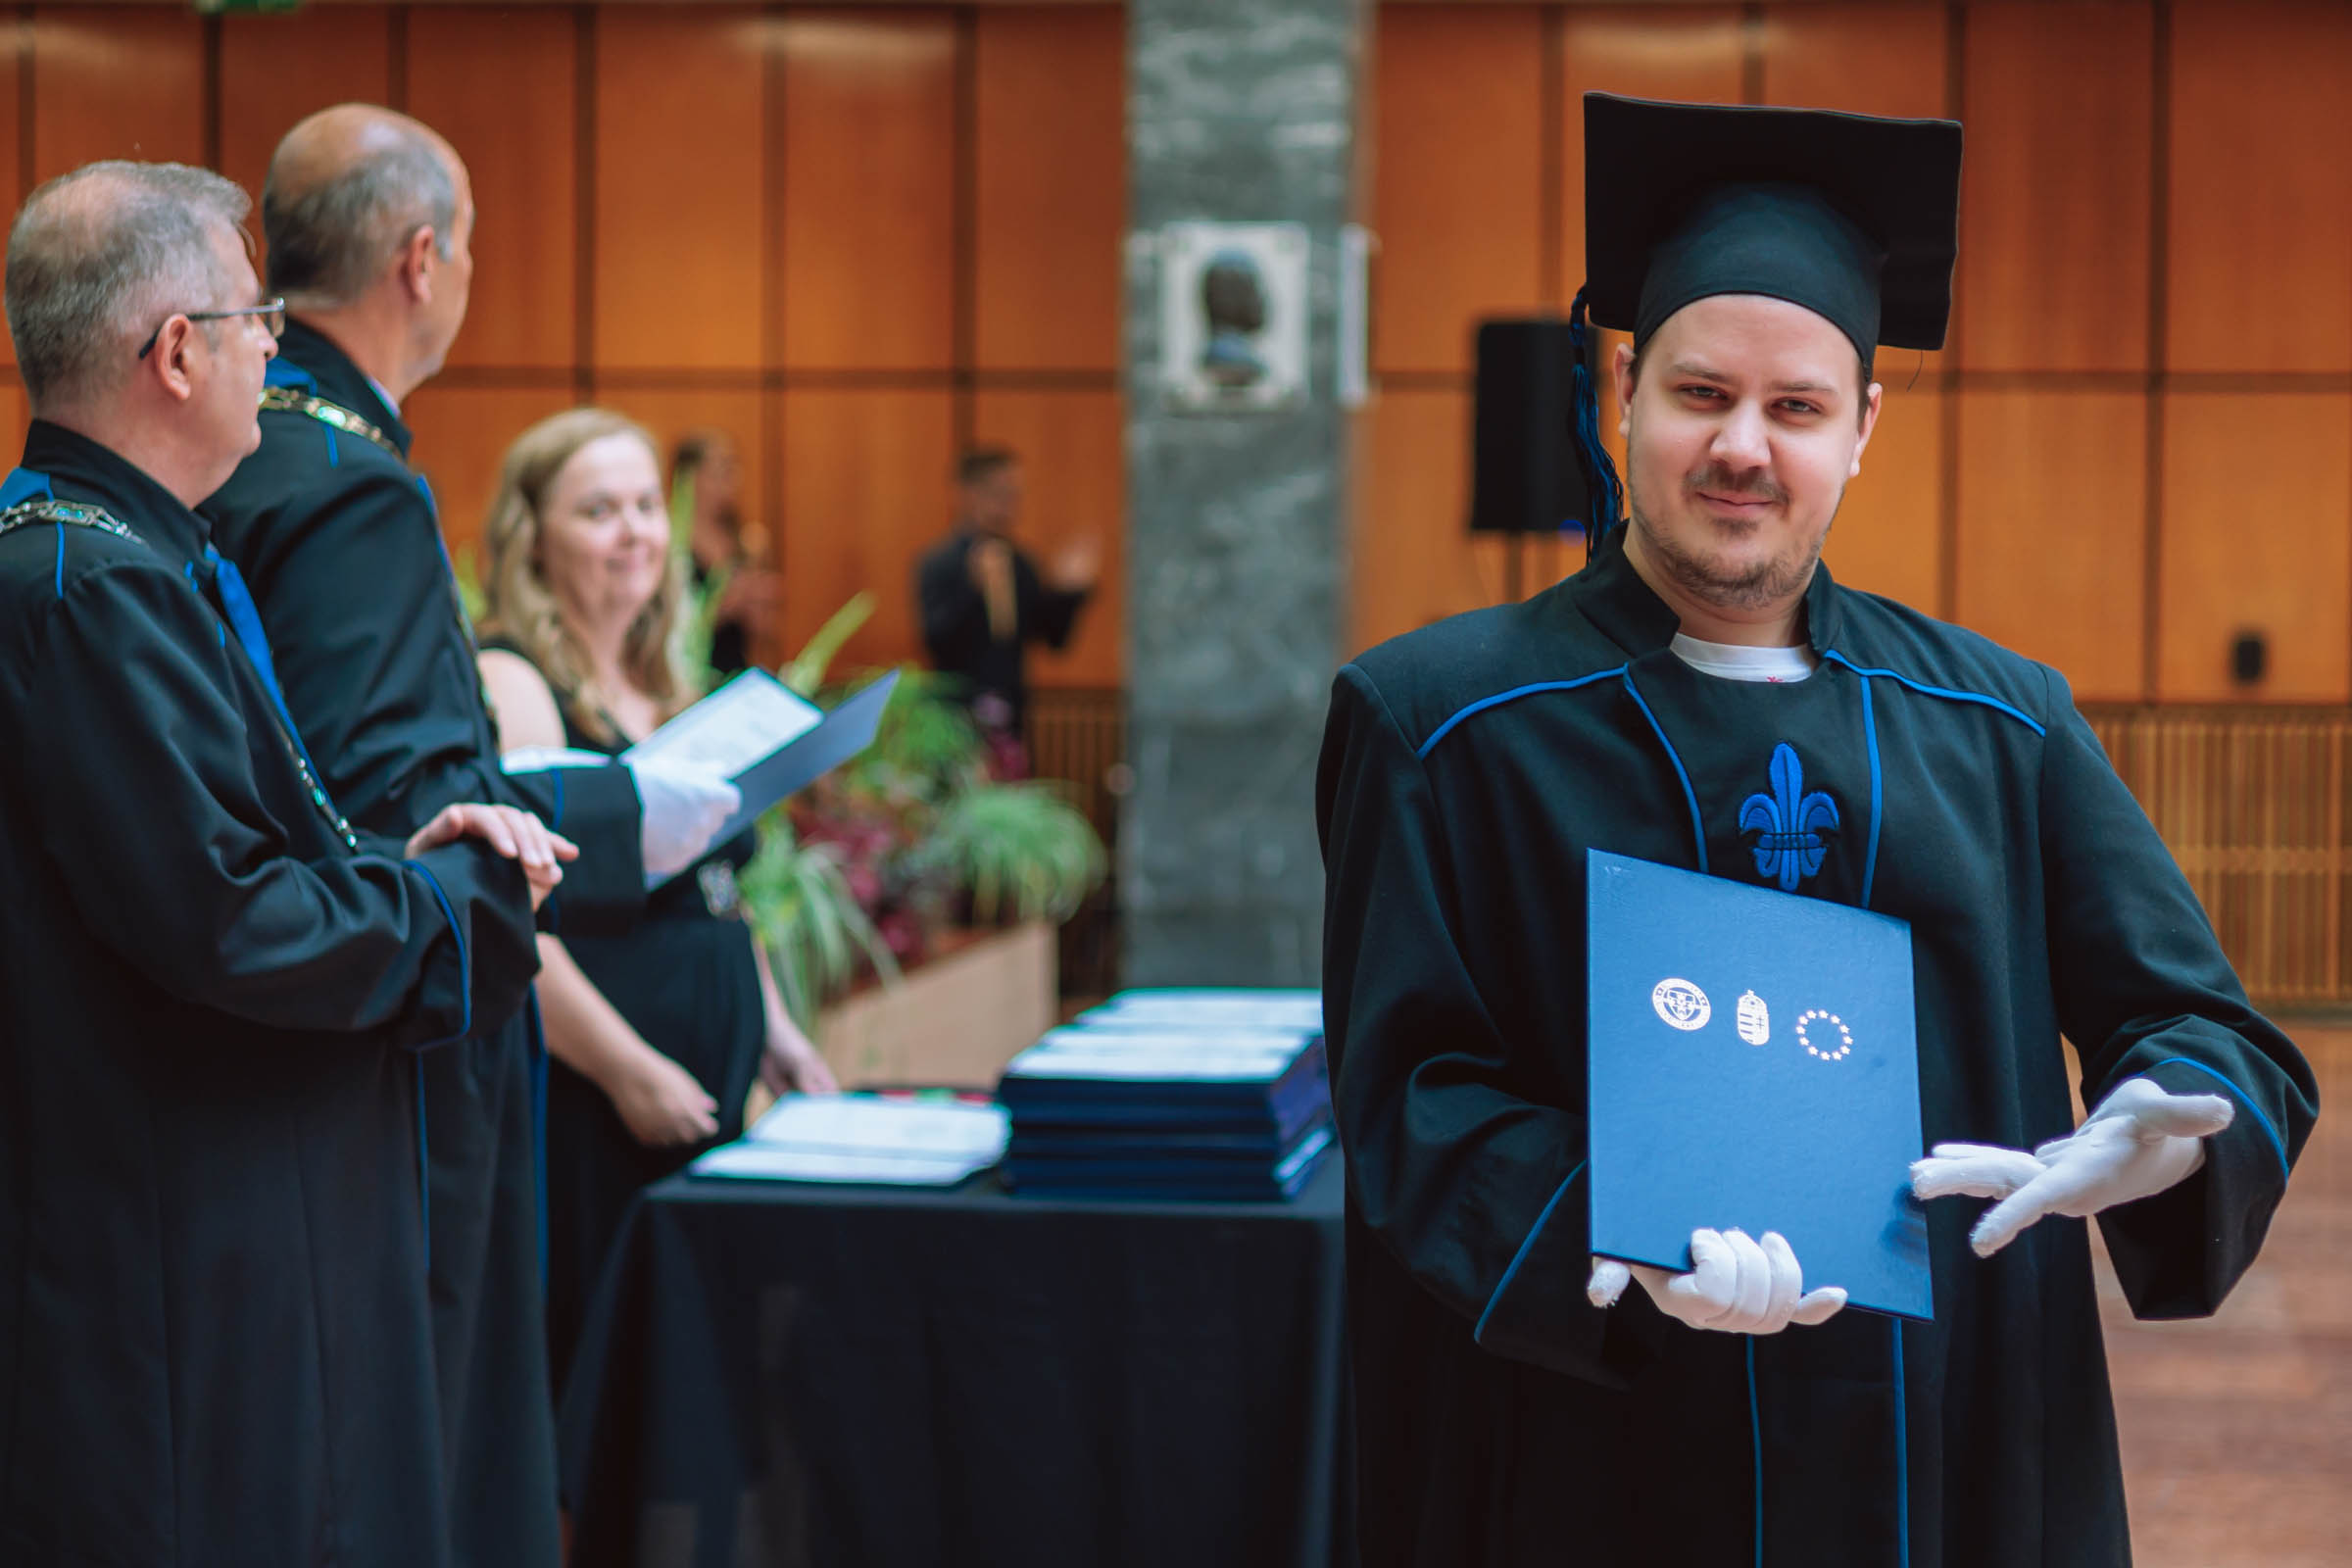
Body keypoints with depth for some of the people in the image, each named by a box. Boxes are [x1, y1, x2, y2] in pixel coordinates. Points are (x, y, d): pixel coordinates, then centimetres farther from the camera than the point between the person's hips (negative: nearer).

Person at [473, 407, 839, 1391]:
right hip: (585, 1105, -8)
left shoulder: (665, 694, 18)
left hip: (705, 1094, 8)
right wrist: (629, 1072, -20)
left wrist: (773, 1033, 17)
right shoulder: (511, 688, -9)